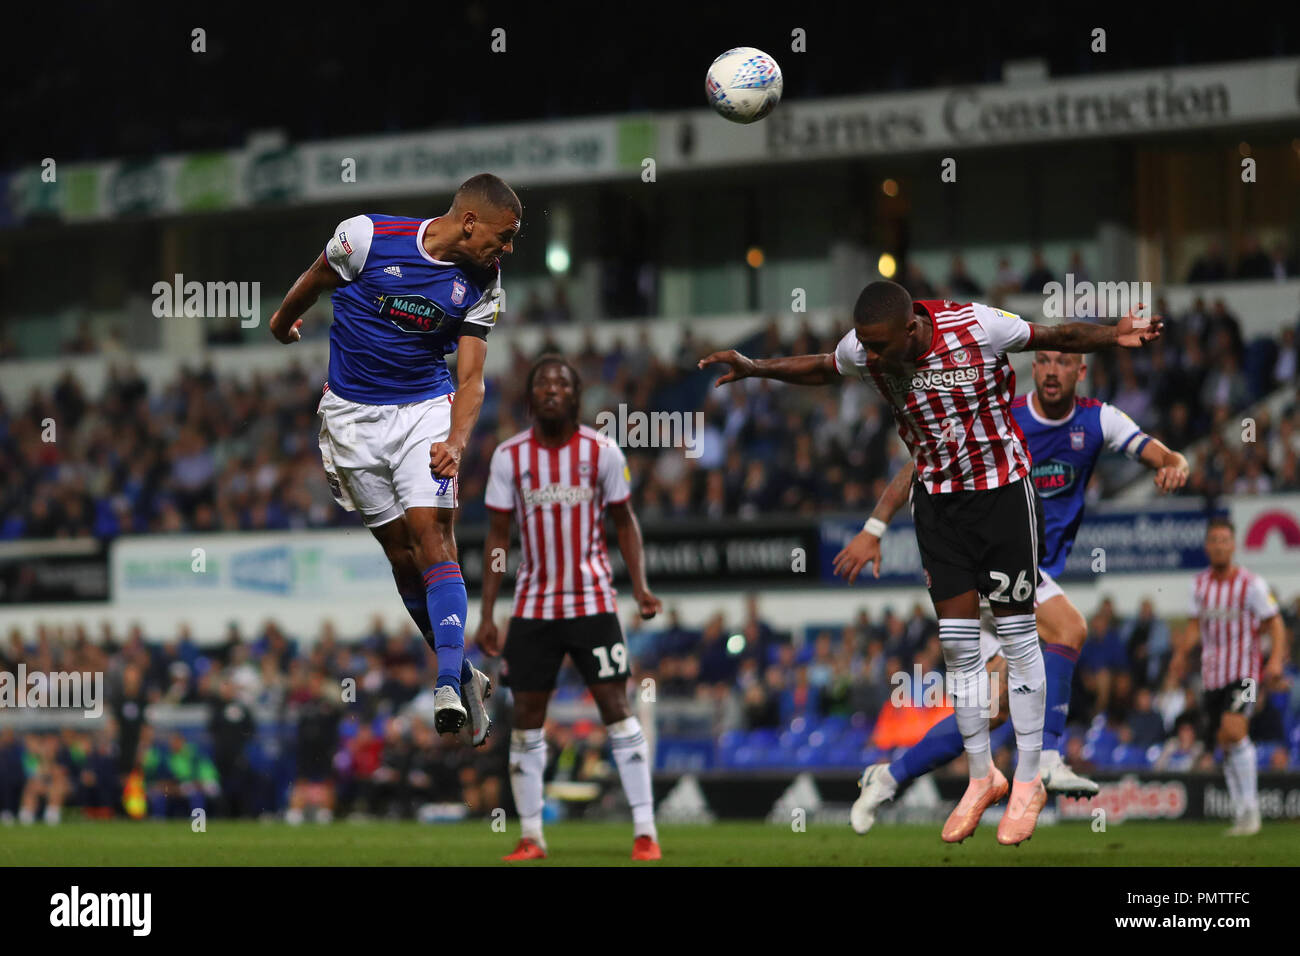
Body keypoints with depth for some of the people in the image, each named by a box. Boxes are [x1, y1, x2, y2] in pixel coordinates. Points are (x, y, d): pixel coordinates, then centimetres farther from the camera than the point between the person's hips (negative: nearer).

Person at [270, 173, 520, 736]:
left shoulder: (483, 287, -6)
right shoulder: (367, 237, -15)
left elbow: (470, 379, -6)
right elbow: (314, 281, 5)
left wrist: (456, 442, -24)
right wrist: (284, 320, 23)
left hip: (425, 408, 1)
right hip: (351, 413, -1)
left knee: (432, 534, -17)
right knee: (400, 552, 1)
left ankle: (449, 688, -26)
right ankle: (463, 674, 15)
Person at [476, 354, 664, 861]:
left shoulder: (601, 451, -3)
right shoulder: (510, 456, 0)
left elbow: (624, 521, 7)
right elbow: (497, 535, 4)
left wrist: (640, 586, -6)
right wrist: (487, 614, 1)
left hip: (592, 602, -2)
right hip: (533, 605, 2)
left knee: (616, 707, -7)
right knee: (527, 716, 2)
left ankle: (644, 830, -5)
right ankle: (530, 835, 10)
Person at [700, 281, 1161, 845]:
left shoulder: (975, 327, -25)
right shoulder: (863, 350, -13)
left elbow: (1055, 337, -12)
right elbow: (820, 370, 10)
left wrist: (1114, 337, -26)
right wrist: (754, 369, 2)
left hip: (1002, 490, -4)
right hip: (937, 496, 4)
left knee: (1017, 636, 0)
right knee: (957, 643, 2)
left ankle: (1028, 780, 11)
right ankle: (982, 777, 16)